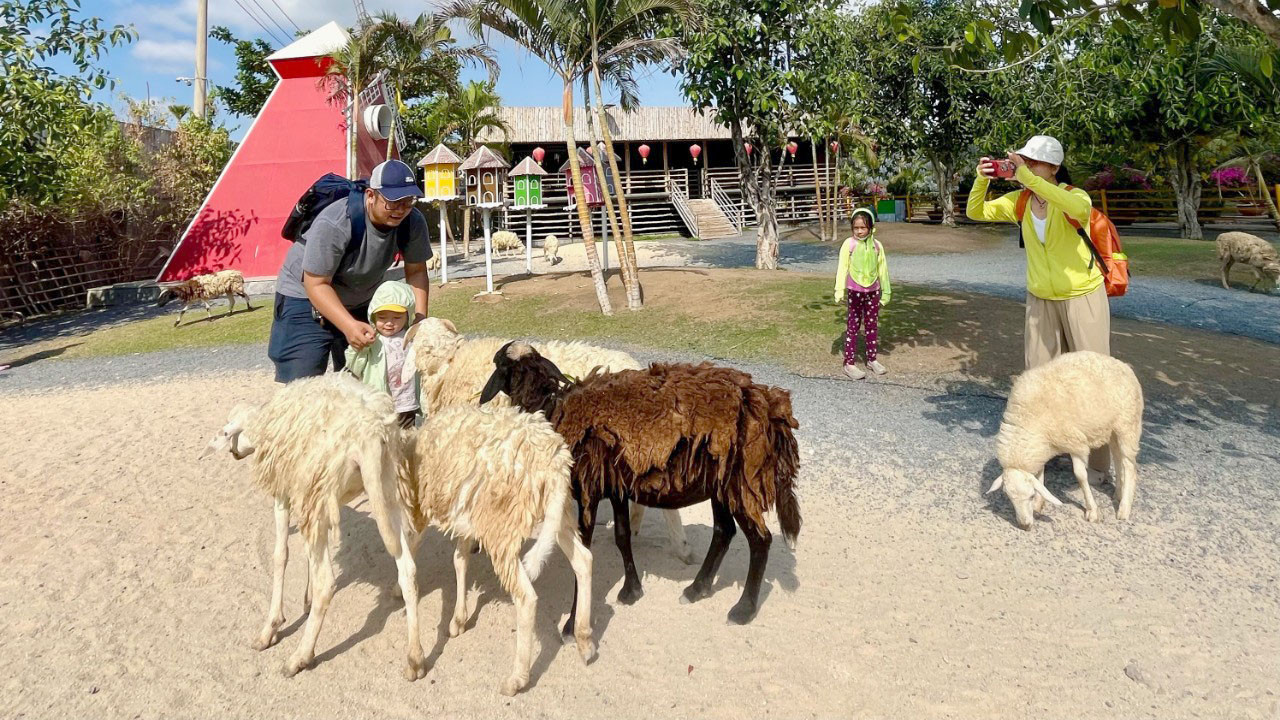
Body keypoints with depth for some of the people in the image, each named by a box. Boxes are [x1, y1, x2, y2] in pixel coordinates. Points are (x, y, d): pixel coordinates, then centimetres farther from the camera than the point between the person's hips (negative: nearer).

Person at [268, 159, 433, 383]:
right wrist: (349, 326, -40)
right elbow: (317, 284, -28)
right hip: (306, 296, -5)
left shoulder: (413, 222, -18)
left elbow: (416, 271, -6)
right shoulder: (333, 224, -33)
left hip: (362, 301, 5)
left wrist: (421, 318, -19)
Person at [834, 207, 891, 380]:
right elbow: (842, 268, -8)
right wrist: (839, 290, -16)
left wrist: (885, 292, 10)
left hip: (873, 291, 3)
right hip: (855, 291, -3)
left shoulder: (877, 245, 1)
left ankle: (872, 360, 25)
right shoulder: (849, 244, -7)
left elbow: (882, 269, 8)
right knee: (853, 326, 1)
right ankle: (849, 364, 3)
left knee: (872, 325, 12)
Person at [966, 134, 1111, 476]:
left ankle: (1099, 457, 10)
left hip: (1083, 296, -4)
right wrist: (982, 180, -19)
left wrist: (1028, 178, -43)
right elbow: (975, 213, -1)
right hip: (1040, 299, 5)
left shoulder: (1073, 195, -19)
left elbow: (1079, 209, -43)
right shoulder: (1019, 202, -4)